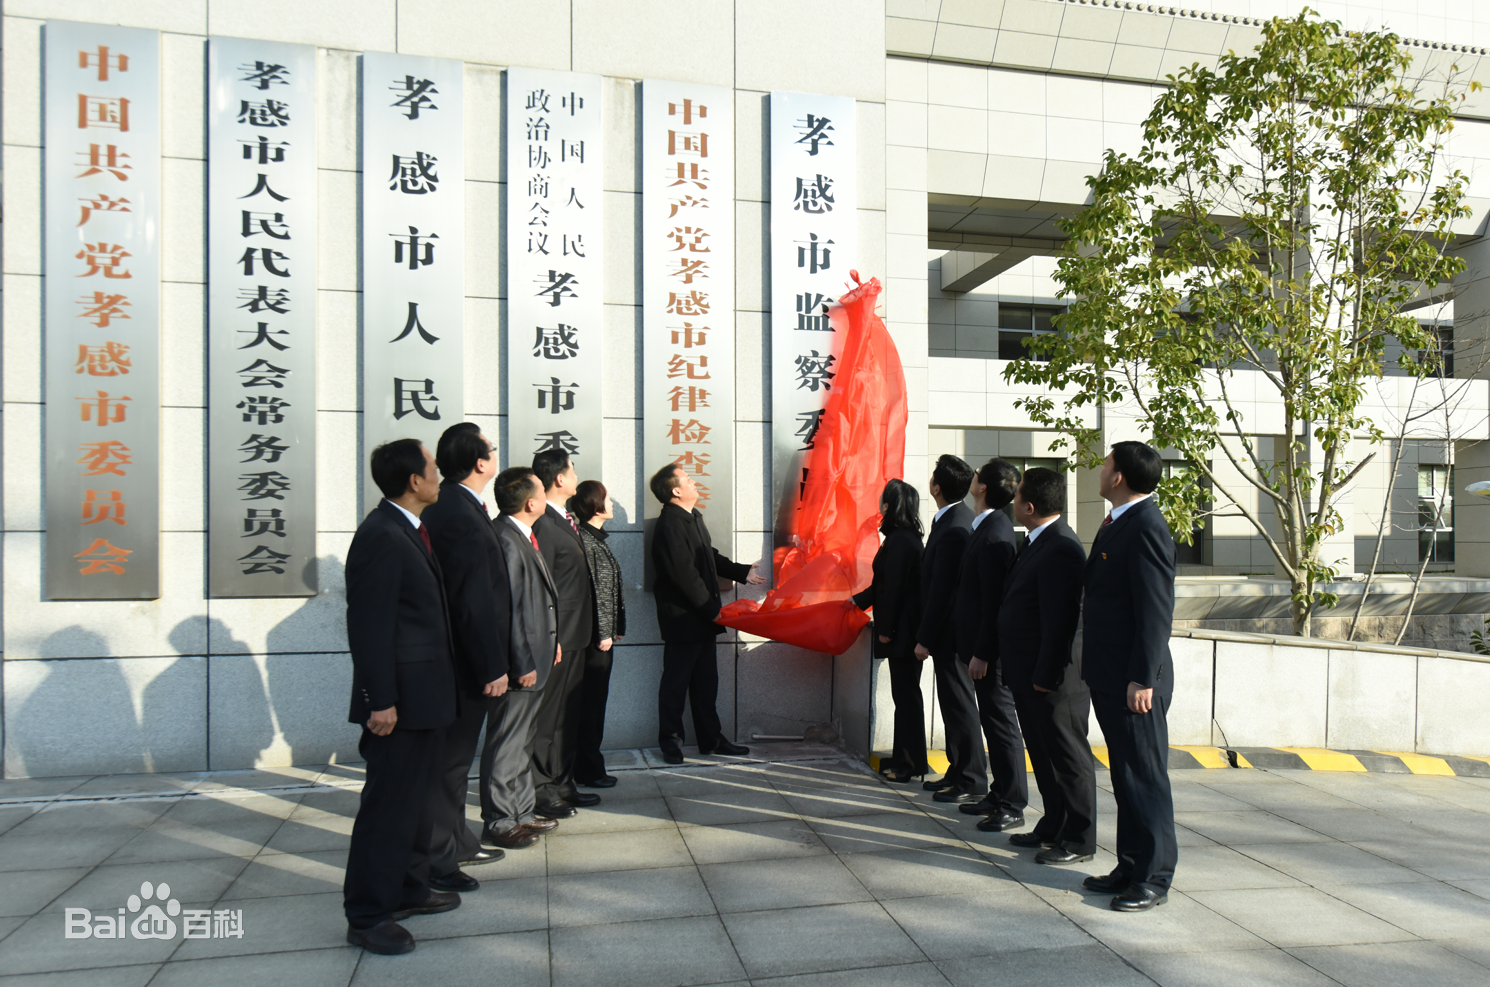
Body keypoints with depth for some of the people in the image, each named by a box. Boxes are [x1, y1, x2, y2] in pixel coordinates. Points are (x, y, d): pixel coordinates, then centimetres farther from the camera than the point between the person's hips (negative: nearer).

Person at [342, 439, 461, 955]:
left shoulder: (405, 531, 12)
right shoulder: (381, 536, -19)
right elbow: (370, 626, -22)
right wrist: (381, 700, -22)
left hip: (425, 696, 10)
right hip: (401, 698, -10)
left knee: (415, 797, 19)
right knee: (389, 805, -1)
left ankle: (409, 890, 33)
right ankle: (367, 916, 11)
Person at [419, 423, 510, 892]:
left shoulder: (443, 509, 10)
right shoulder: (461, 515, -22)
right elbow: (475, 600, -24)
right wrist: (493, 667, -20)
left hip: (454, 657, 10)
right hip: (466, 660, -10)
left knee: (454, 757, 20)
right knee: (450, 760, 1)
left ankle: (457, 841, 34)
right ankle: (437, 859, 13)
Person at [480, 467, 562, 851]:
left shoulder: (523, 537, 11)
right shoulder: (505, 540, -21)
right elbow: (511, 609, -23)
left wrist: (551, 643, 17)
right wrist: (523, 664, -21)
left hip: (534, 660, 11)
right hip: (519, 663, -11)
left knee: (523, 739, 20)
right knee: (506, 743, 2)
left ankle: (523, 811, 32)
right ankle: (498, 823, 13)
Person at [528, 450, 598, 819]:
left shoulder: (567, 520, 14)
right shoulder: (543, 524, -17)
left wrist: (587, 630, 16)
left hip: (576, 635, 10)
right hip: (557, 637, -10)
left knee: (569, 713, 17)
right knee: (548, 715, 0)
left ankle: (563, 783, 28)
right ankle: (542, 790, 11)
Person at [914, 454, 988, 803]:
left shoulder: (953, 530, -22)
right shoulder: (959, 519, 10)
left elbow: (941, 589, -22)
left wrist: (925, 639, -16)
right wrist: (928, 634, 18)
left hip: (949, 630, -10)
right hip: (949, 630, 10)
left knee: (959, 705, -1)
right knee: (953, 703, 17)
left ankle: (972, 782, 10)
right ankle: (958, 773, 27)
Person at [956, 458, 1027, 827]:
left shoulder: (994, 534, -20)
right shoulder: (987, 527, 11)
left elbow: (993, 599, -23)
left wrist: (982, 653, -21)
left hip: (991, 648, -10)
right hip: (982, 644, 10)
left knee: (1001, 722, -1)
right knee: (992, 720, 16)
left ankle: (1013, 806, 8)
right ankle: (999, 795, 27)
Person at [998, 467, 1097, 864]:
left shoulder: (1060, 549, -22)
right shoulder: (1037, 542, 11)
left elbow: (1060, 618, -24)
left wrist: (1045, 675, -21)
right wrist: (1024, 672, 17)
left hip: (1054, 679, -10)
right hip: (1030, 675, 10)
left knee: (1068, 758, 4)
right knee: (1044, 755, 19)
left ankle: (1079, 840, 16)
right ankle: (1053, 827, 32)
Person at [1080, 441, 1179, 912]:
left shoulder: (1146, 527, -17)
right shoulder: (1117, 523, 14)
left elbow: (1156, 611, -21)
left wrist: (1142, 678, -22)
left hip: (1134, 682, -10)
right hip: (1109, 678, 10)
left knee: (1146, 779, 2)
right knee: (1126, 779, 17)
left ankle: (1153, 879, 14)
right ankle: (1131, 867, 28)